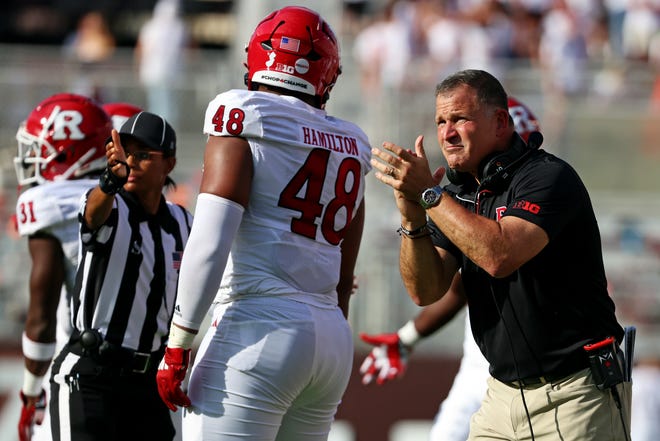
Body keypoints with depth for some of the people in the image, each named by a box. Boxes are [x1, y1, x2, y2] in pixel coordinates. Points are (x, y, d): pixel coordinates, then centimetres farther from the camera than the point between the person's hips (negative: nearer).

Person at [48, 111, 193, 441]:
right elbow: (97, 209, -33)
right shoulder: (109, 209, -7)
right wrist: (114, 177, -54)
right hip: (88, 376, -6)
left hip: (146, 380, 6)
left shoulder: (181, 223, 9)